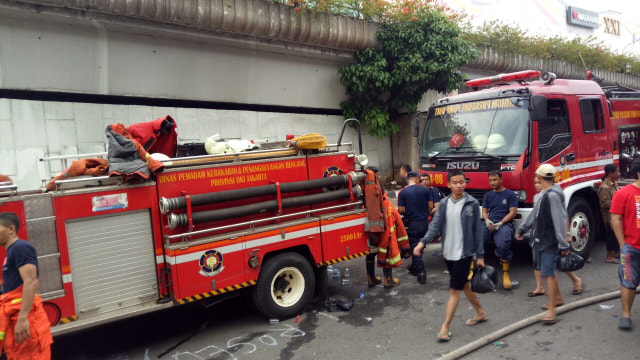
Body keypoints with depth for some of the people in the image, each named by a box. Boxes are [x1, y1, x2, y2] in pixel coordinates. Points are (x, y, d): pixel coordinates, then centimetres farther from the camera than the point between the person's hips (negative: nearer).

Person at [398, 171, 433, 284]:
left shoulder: (403, 192, -10)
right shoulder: (425, 190, -2)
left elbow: (401, 210, -11)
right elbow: (430, 206, 0)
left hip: (412, 223, -3)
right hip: (424, 222, 3)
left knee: (415, 247, 3)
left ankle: (421, 272, -3)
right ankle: (414, 267, 32)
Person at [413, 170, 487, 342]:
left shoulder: (472, 203, -7)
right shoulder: (444, 203, 2)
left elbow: (477, 231, -4)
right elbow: (436, 225, -3)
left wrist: (480, 255, -2)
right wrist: (423, 242, -18)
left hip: (464, 253, -5)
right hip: (449, 253, 5)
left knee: (454, 290, -4)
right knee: (464, 285, 20)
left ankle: (445, 327, 3)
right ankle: (480, 312, 41)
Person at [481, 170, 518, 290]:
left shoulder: (510, 194, 10)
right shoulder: (488, 195, 23)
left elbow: (512, 213, 2)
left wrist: (500, 224, -11)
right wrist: (487, 221, -5)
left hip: (504, 224, -4)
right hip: (489, 224, 4)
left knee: (503, 245, -35)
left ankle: (506, 273, -18)